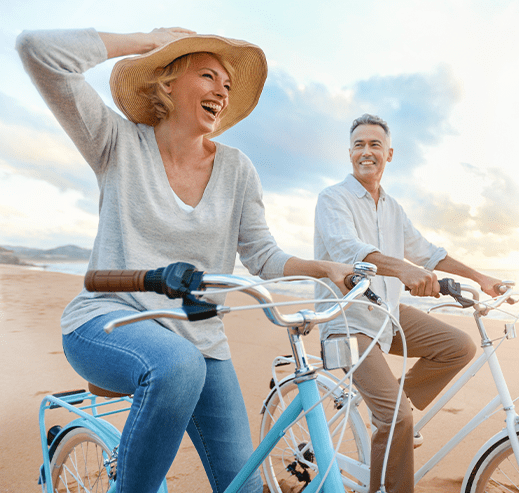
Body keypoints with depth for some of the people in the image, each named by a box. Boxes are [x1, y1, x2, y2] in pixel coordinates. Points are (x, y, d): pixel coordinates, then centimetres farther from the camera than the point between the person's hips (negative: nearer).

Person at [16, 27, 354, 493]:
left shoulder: (236, 168, 3)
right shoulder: (122, 143, -3)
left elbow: (263, 256, 2)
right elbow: (38, 48, -13)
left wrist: (326, 268, -16)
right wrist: (150, 40, -7)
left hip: (200, 340, 4)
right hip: (108, 320, -3)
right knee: (177, 364, -38)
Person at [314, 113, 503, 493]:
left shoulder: (392, 207, 13)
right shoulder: (333, 198, -10)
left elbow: (425, 251, 19)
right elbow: (345, 248, -29)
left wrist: (479, 278, 15)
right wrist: (403, 268, -45)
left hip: (390, 313, 7)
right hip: (348, 318, -7)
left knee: (460, 346, -7)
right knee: (396, 417, -15)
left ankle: (395, 405, 9)